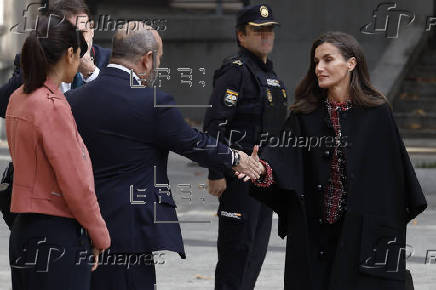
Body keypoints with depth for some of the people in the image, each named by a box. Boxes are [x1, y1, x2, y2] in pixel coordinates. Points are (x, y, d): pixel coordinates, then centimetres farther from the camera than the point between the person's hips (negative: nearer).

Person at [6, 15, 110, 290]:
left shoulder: (19, 100, 9)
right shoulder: (53, 107, -17)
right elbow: (76, 185, -16)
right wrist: (100, 237, -4)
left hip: (26, 229, 9)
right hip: (58, 239, -9)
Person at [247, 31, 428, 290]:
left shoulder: (377, 113, -2)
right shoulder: (305, 115, 4)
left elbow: (395, 171, 0)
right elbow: (284, 156, -8)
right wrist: (263, 169, -30)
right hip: (313, 236, 2)